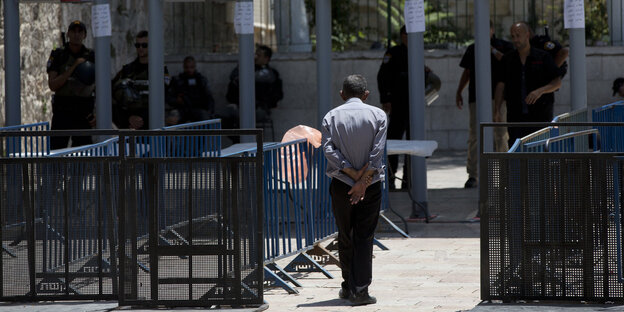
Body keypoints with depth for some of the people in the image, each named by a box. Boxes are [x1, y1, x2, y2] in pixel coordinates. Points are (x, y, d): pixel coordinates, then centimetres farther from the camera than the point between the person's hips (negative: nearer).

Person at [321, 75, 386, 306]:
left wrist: (352, 174, -10)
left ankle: (348, 287, 20)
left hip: (341, 183, 1)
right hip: (370, 184, -1)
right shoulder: (377, 115, -2)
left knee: (345, 237, 13)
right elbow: (377, 152, -10)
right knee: (364, 238, 0)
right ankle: (360, 291, -8)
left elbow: (329, 149, -10)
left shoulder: (331, 117, 1)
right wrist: (363, 181, -11)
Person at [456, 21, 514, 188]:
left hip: (498, 96, -1)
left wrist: (493, 51, -11)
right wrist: (459, 92, 17)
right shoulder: (472, 49, 16)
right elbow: (467, 72, 23)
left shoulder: (504, 46, 7)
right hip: (476, 98, 2)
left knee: (501, 135, -1)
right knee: (474, 135, -7)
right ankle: (473, 176, -8)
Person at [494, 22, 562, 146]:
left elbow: (557, 82, 0)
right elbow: (500, 86, 9)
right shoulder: (508, 59, 9)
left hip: (540, 114, -2)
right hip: (516, 116, 2)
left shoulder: (543, 57, 1)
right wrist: (496, 110, -1)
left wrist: (540, 91, -18)